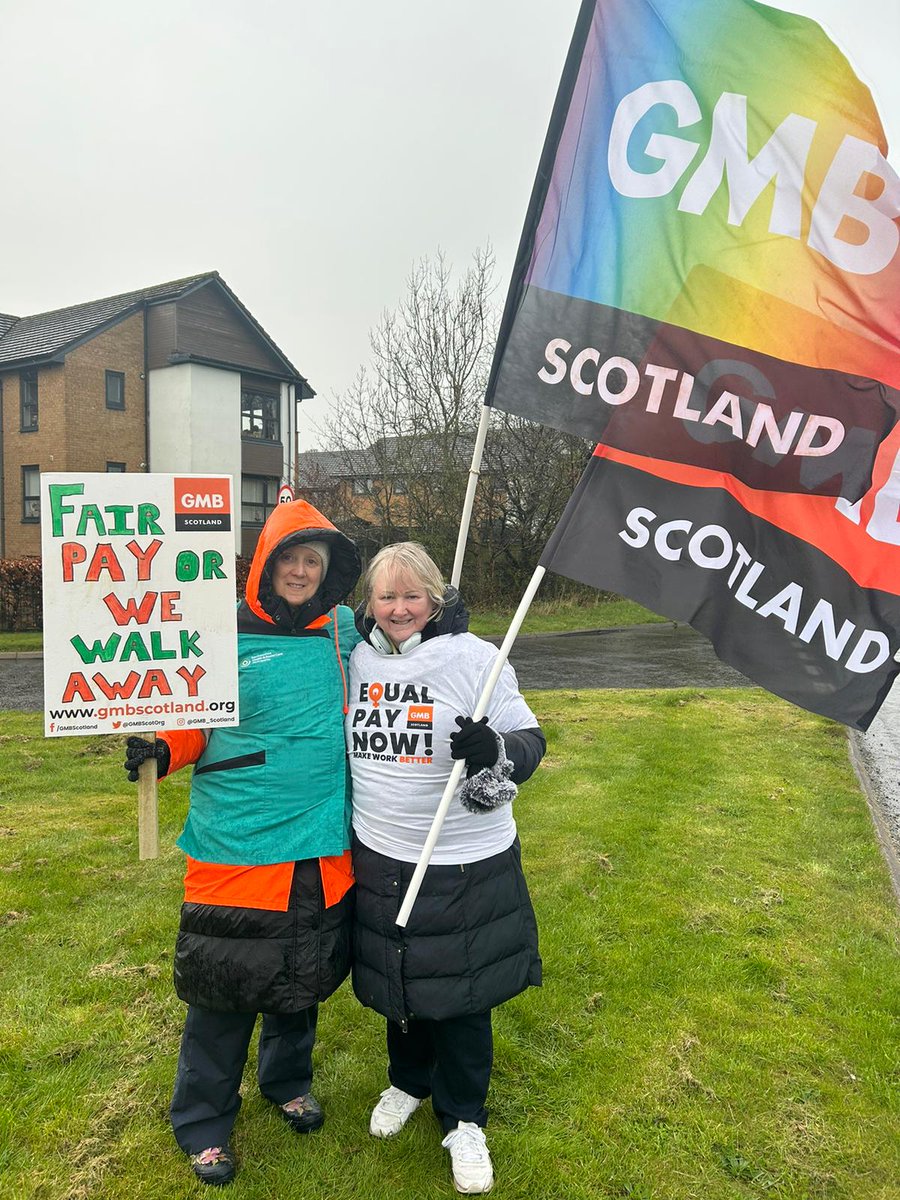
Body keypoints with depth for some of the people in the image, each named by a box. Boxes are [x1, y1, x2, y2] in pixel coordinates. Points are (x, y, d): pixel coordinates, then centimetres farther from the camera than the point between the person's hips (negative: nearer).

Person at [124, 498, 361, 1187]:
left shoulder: (345, 633, 3)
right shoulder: (226, 635, -7)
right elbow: (191, 720, 2)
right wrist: (161, 751, -19)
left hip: (323, 845, 4)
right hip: (239, 844, -3)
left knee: (305, 975, 21)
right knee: (225, 985, 8)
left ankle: (288, 1081, 48)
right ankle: (203, 1121, 34)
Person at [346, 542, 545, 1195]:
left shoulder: (475, 658, -13)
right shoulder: (357, 659, 1)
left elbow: (530, 743, -11)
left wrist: (495, 749, -31)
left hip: (467, 866, -4)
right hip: (381, 860, 4)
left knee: (461, 994, 11)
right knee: (397, 980, 22)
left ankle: (464, 1120, 35)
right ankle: (409, 1080, 50)